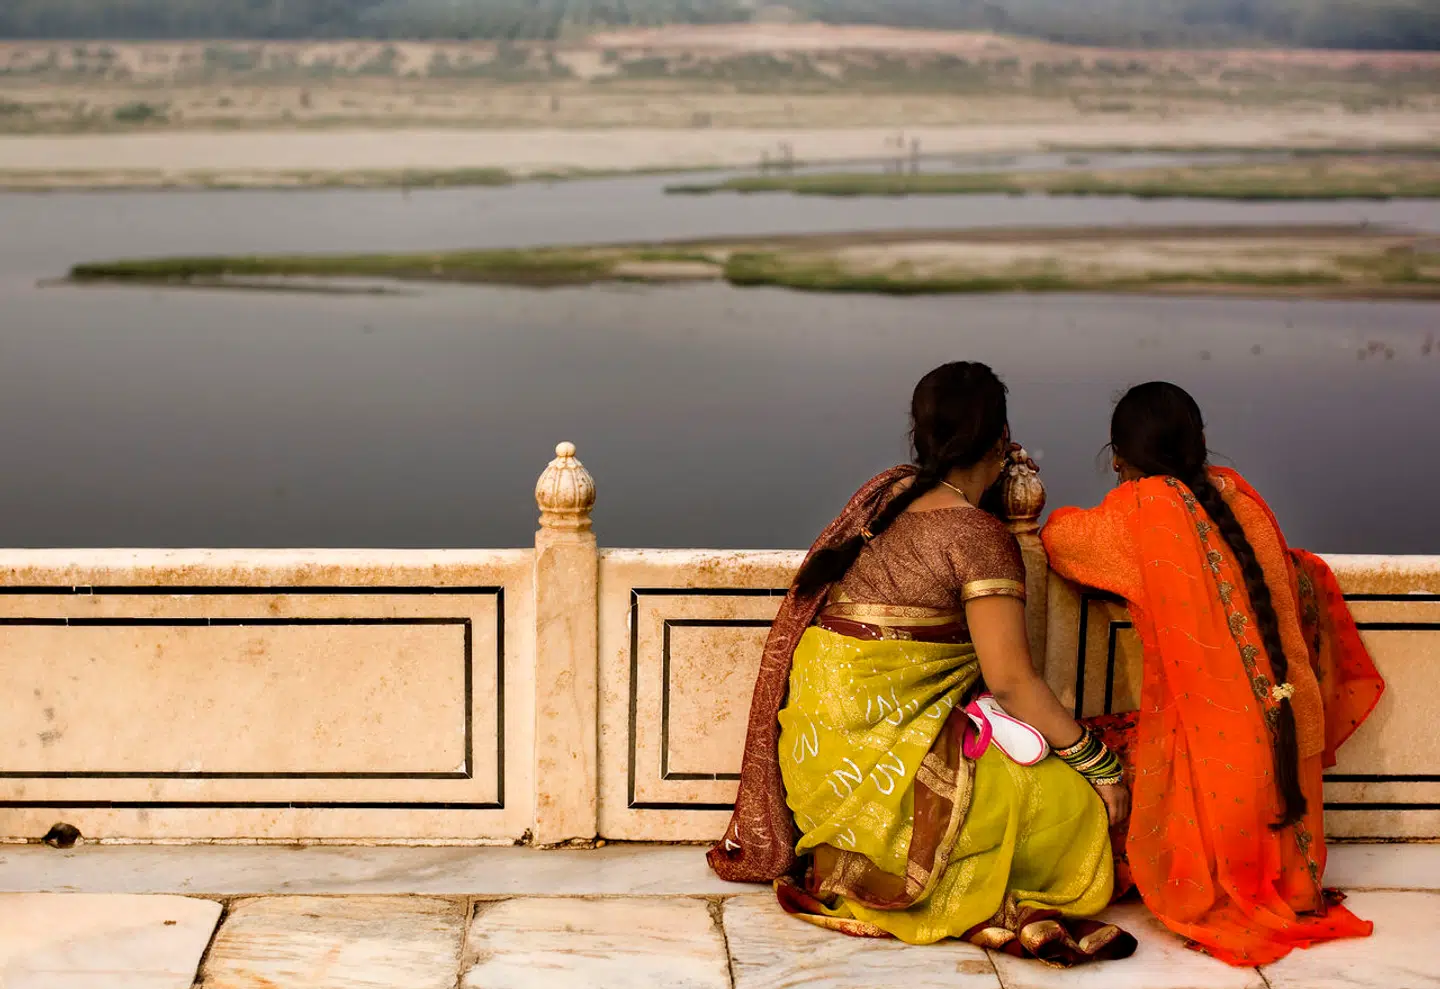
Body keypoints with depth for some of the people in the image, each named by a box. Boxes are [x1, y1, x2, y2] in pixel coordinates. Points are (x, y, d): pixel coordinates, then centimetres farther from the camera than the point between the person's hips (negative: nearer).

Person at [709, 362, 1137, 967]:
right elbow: (1010, 679, -17)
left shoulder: (886, 489, 8)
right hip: (875, 745, -9)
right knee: (1067, 801, -12)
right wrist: (1098, 762, -9)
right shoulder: (978, 536, -15)